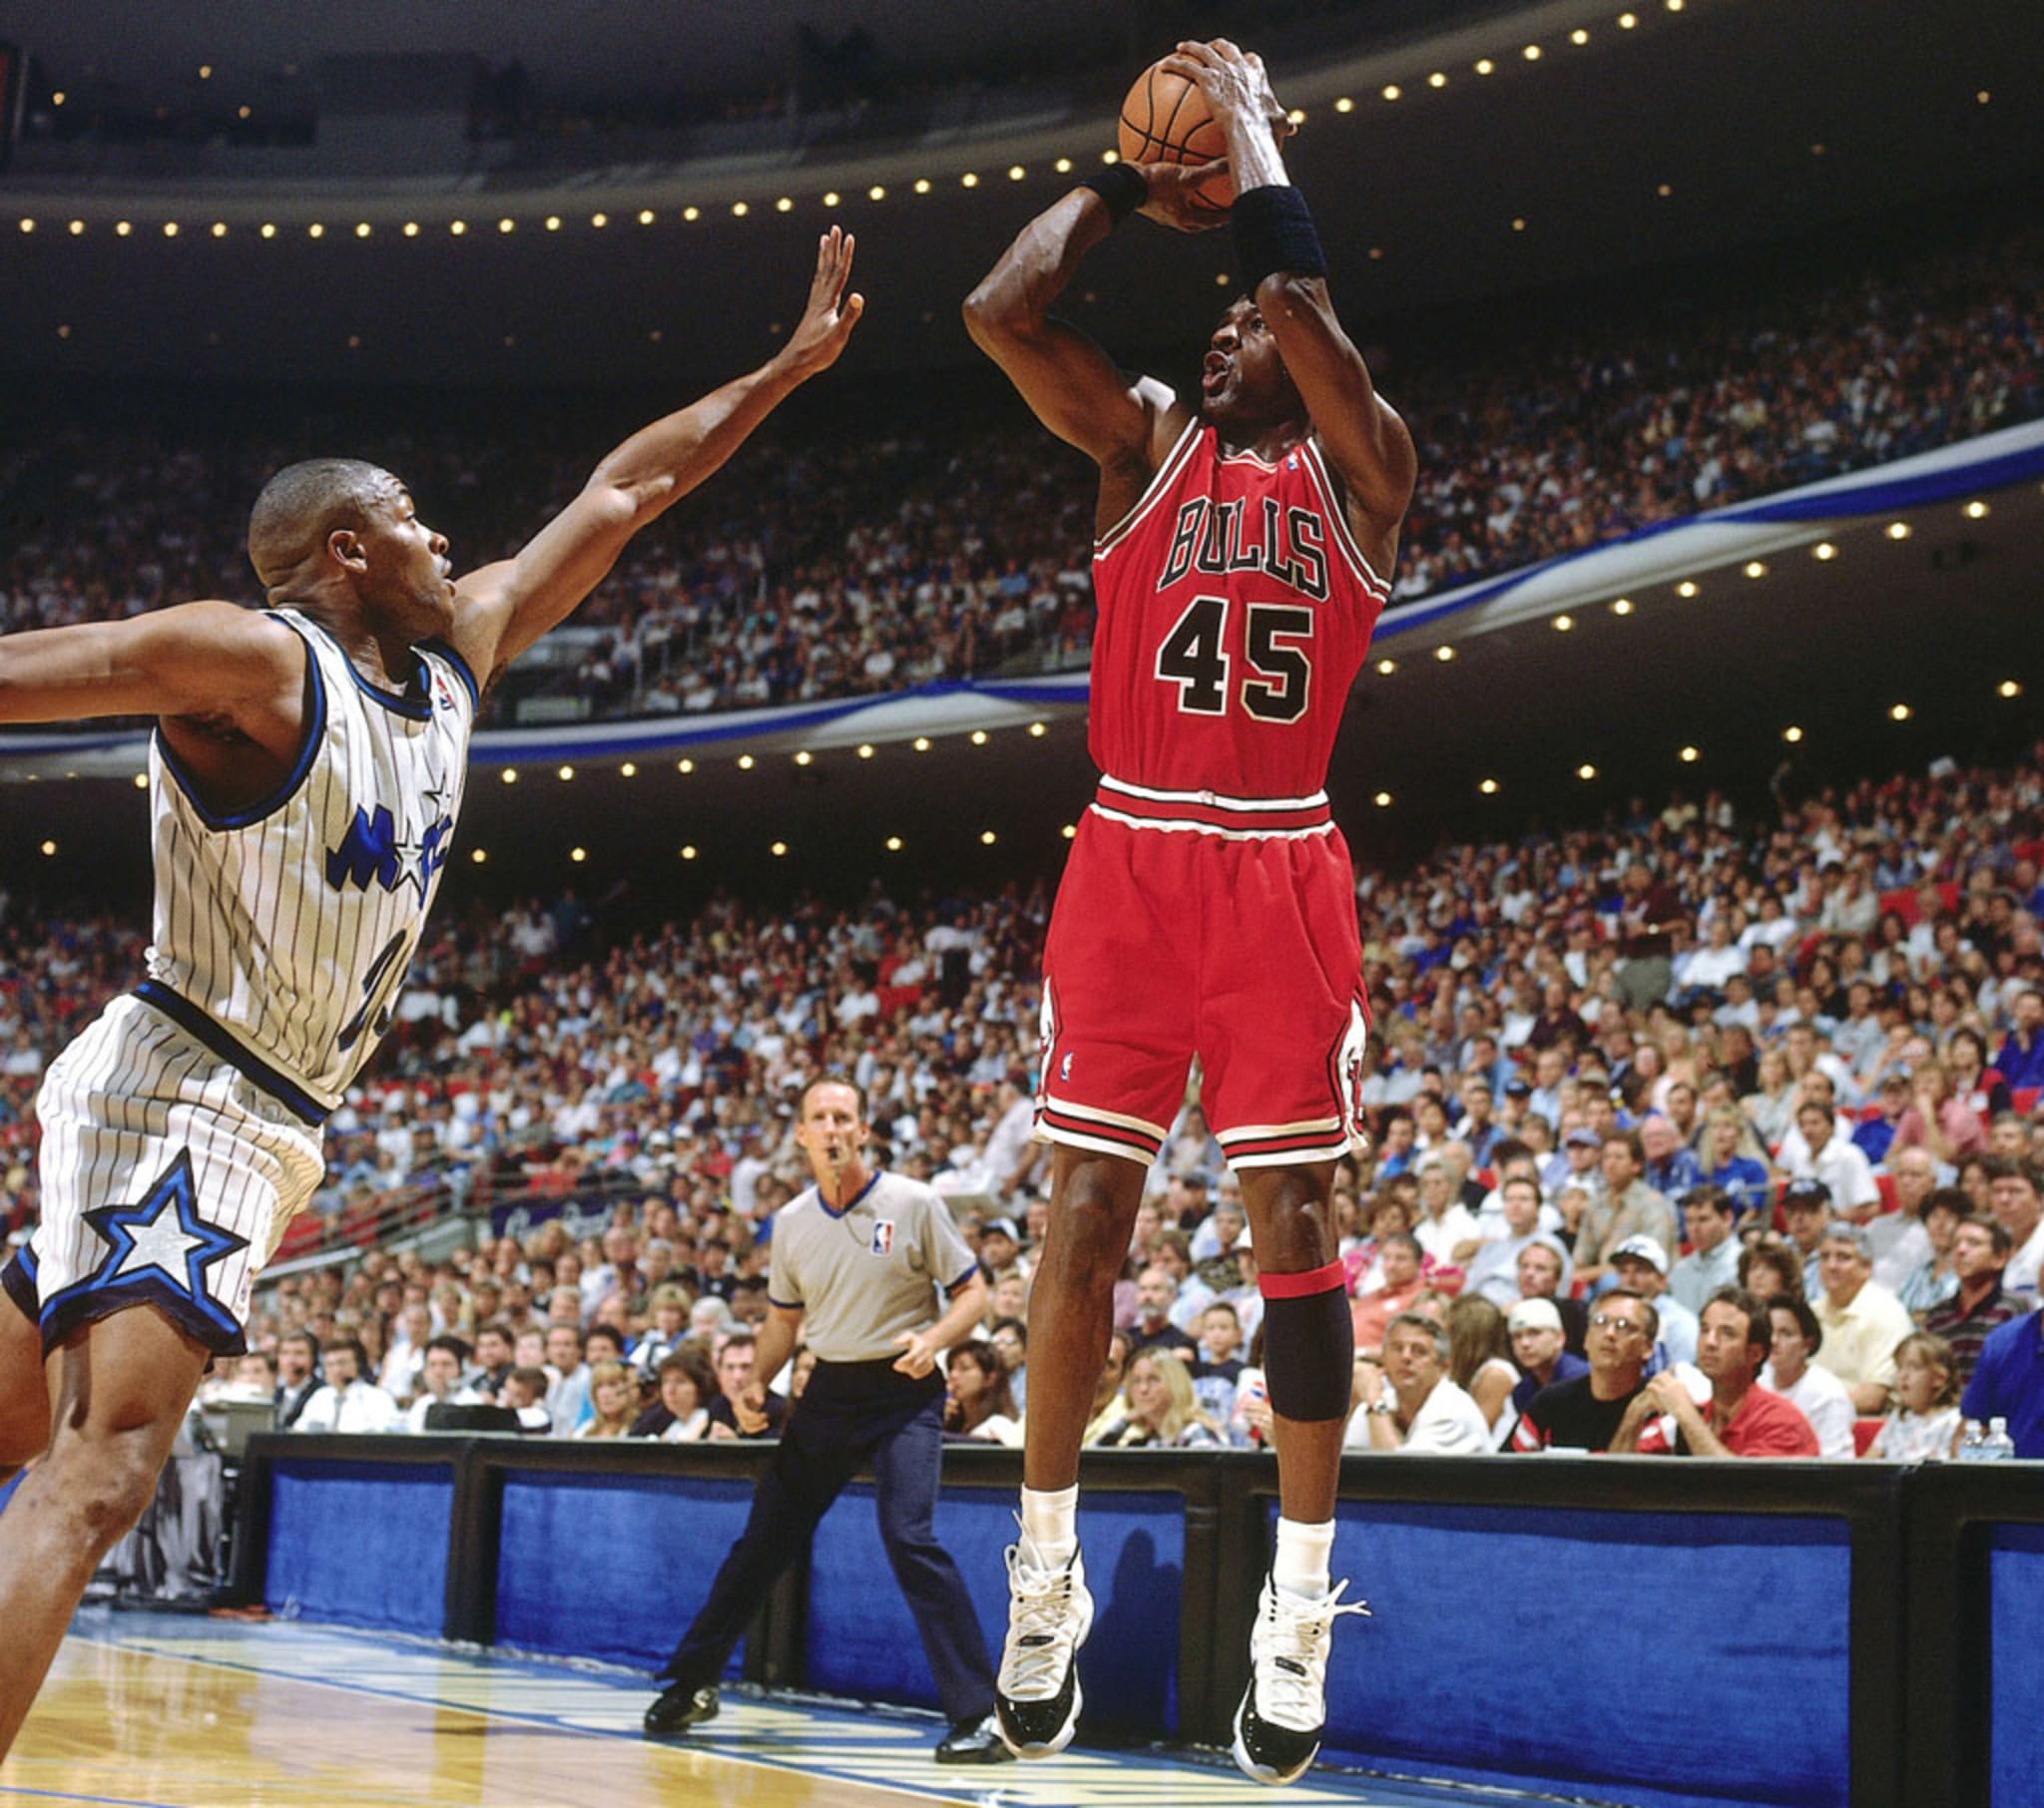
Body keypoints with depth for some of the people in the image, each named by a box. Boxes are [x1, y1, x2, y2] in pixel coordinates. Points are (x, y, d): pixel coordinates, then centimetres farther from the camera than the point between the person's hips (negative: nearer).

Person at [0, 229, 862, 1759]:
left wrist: (786, 369, 25)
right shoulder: (255, 661, -12)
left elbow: (618, 498, 19)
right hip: (178, 1097, -9)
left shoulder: (455, 657, 12)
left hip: (265, 1128, 9)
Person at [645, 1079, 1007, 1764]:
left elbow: (972, 1291, -4)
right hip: (829, 1391, 5)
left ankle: (978, 1714, -17)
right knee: (763, 1540, 9)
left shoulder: (914, 1204, -8)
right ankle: (692, 1682, 27)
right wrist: (756, 1383, 2)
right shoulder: (792, 1221, 5)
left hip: (903, 1393, -5)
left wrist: (932, 1340, -22)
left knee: (908, 1536, -21)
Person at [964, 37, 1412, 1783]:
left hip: (1279, 869, -2)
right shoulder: (1148, 441, 11)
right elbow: (998, 312, -2)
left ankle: (1303, 1600, 5)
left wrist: (1254, 137, 0)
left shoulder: (1362, 468, 6)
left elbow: (1302, 302, -13)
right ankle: (1045, 1571, 11)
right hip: (1131, 858, 2)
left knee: (1297, 1216, -2)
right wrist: (1127, 183, 7)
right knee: (1088, 1211, 0)